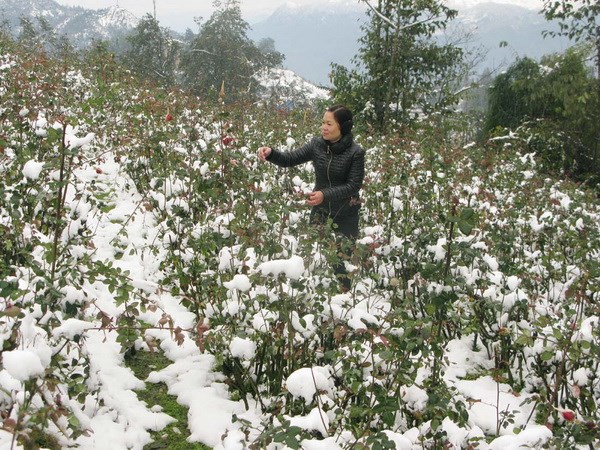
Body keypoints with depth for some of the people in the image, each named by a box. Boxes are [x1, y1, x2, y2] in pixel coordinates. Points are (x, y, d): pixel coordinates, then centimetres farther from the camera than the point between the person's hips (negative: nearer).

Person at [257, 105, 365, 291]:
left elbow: (354, 185, -18)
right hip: (320, 209, 4)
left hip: (346, 213, -4)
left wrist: (325, 195, -30)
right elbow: (290, 159, -5)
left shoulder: (355, 152, -18)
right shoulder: (317, 144, -7)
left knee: (342, 258, 0)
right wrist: (270, 153, -25)